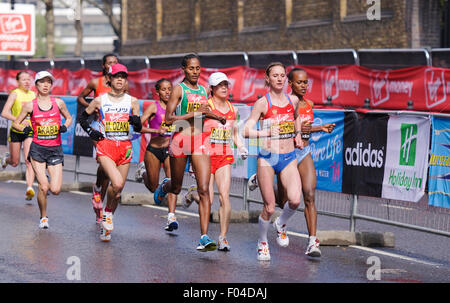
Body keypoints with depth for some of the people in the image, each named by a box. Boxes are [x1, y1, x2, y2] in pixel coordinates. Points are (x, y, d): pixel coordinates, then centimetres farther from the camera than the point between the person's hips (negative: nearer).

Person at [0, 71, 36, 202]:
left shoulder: (33, 95, 6)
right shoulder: (15, 94, -9)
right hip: (16, 131, -2)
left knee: (29, 161, -14)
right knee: (15, 162, 10)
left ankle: (29, 188, -21)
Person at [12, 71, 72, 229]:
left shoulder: (58, 103, 4)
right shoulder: (30, 106, 1)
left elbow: (68, 118, 20)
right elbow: (16, 123, 10)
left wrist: (64, 126, -1)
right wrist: (24, 129, -10)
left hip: (55, 149, 1)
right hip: (38, 149, -1)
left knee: (55, 190, -8)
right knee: (43, 187, -13)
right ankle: (43, 217, 10)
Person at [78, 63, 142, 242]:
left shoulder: (132, 101, 7)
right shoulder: (100, 101, 3)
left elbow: (138, 129, 6)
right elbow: (83, 116, 17)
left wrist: (136, 122, -16)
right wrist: (90, 131, 1)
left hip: (124, 147, 3)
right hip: (105, 146, -3)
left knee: (118, 190, 5)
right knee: (117, 183, -24)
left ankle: (105, 226, 23)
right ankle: (107, 212, 2)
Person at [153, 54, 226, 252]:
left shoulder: (204, 91, 12)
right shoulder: (179, 89, -5)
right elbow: (169, 118, -15)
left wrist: (214, 116, 10)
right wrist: (195, 113, -20)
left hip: (200, 141, 3)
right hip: (181, 139, -3)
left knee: (204, 190, -11)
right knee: (176, 188, 14)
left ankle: (204, 237, -14)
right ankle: (164, 186, 54)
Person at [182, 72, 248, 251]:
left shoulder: (233, 110, 11)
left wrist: (241, 147, 8)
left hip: (225, 157, 3)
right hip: (206, 155, -3)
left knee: (224, 196, -11)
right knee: (208, 200, -3)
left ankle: (223, 238, -4)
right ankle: (193, 193, 34)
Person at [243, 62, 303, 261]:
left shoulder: (293, 100, 7)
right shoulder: (262, 103, -5)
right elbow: (246, 131, -8)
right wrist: (267, 132, -21)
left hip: (289, 158, 3)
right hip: (267, 158, -3)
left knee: (295, 200, -19)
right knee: (269, 208, -2)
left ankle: (281, 224, 13)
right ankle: (262, 242, 24)